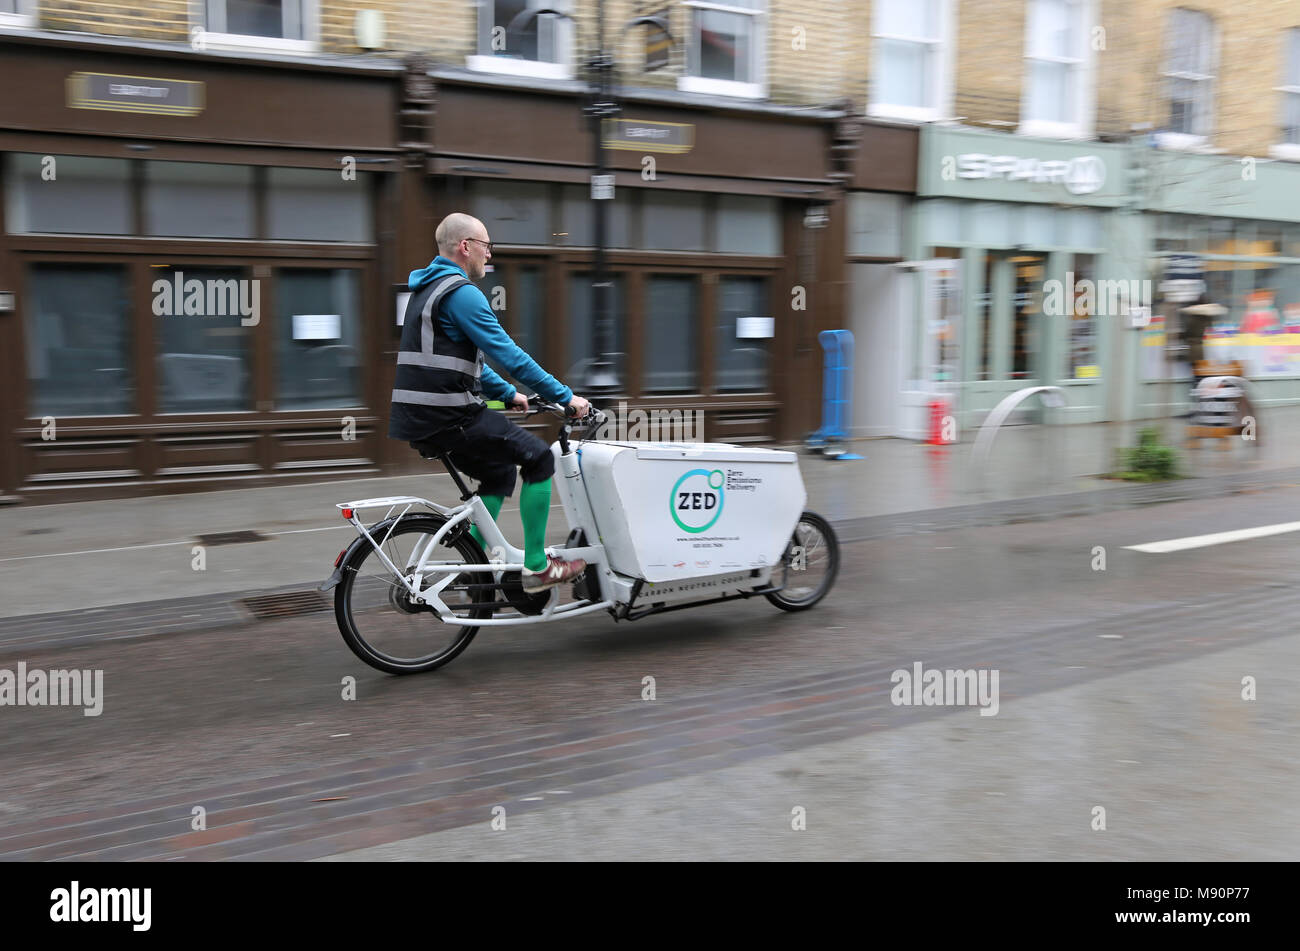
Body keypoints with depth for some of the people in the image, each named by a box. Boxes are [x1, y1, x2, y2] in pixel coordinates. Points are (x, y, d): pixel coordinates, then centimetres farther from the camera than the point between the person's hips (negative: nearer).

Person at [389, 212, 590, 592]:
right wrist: (565, 396, -9)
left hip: (422, 418, 10)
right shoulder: (461, 292, -13)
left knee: (500, 473, 23)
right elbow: (509, 355, -16)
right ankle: (536, 567, 3)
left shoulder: (427, 289, 20)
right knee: (538, 458, 0)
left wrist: (508, 394, 28)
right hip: (449, 417, -10)